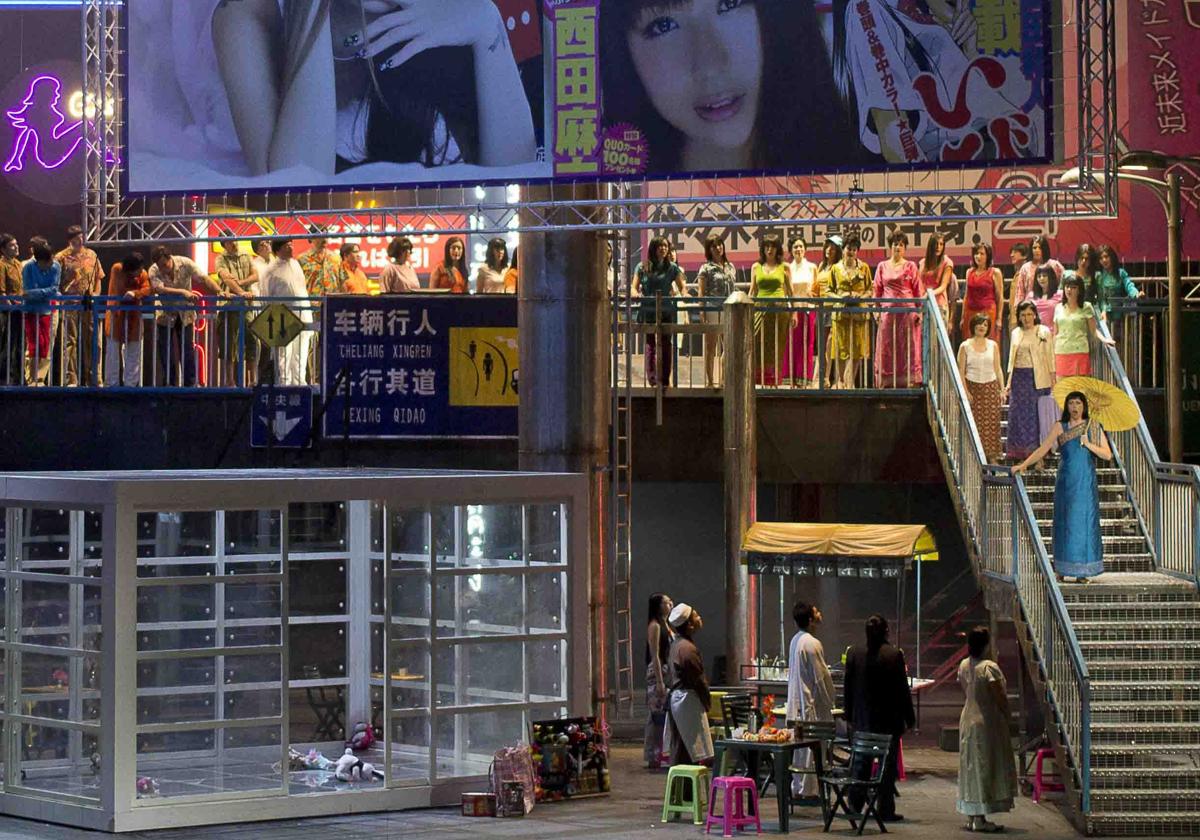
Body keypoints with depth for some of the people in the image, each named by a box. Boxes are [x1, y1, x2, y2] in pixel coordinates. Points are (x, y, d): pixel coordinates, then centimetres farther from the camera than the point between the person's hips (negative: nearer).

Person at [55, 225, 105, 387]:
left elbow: (98, 277, 16)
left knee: (90, 341, 6)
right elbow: (55, 281, -1)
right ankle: (70, 379, -1)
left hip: (88, 304, 4)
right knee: (70, 342, -2)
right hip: (70, 305, -4)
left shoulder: (91, 255, 11)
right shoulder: (61, 257, -1)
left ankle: (92, 379, 13)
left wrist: (96, 292, 3)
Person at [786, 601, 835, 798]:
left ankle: (797, 787, 18)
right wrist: (829, 700, -6)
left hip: (797, 702, 9)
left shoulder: (795, 640, 9)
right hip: (812, 702, -9)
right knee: (812, 746, -3)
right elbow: (820, 677, -16)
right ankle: (807, 790, -1)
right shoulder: (811, 644, -18)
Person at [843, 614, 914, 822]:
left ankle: (855, 806, 18)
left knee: (860, 765, 14)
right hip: (889, 719, -3)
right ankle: (885, 810, 4)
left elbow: (848, 687, 4)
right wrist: (909, 718, 0)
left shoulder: (854, 653, -2)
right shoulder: (894, 655, -11)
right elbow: (902, 689, -8)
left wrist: (849, 715, 14)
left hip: (862, 719, 3)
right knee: (888, 764, 3)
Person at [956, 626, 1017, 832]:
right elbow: (999, 697, -17)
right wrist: (1008, 716, -3)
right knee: (985, 768, -2)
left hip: (968, 720, 8)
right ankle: (980, 818, -1)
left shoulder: (963, 665, 4)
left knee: (970, 767, 12)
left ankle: (970, 816, 17)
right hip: (988, 722, -8)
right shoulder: (989, 668, -19)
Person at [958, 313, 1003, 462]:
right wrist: (966, 392, -10)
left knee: (991, 422, 0)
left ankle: (992, 456, 5)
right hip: (973, 387, -2)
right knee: (975, 423, -3)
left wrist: (1002, 388, 2)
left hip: (991, 387, 2)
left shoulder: (993, 345, 7)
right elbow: (961, 371, -1)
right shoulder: (965, 346, 0)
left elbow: (997, 369, 10)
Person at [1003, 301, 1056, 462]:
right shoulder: (1016, 333, 12)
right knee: (1018, 415, 1)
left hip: (1038, 378, -4)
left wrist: (1053, 381, -8)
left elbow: (1050, 358, -2)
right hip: (1019, 379, 4)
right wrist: (1009, 383, 10)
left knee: (1037, 415, -3)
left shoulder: (1044, 332, 0)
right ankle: (1020, 450, 7)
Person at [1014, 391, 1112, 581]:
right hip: (1066, 483, -1)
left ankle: (1082, 571, 3)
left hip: (1087, 483, 1)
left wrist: (1089, 444, -12)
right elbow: (1043, 449, -2)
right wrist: (1023, 465, -14)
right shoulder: (1059, 427, 4)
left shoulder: (1093, 428, 6)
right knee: (1065, 523, -1)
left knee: (1086, 523, -1)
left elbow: (1108, 455, 3)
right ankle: (1062, 570, 5)